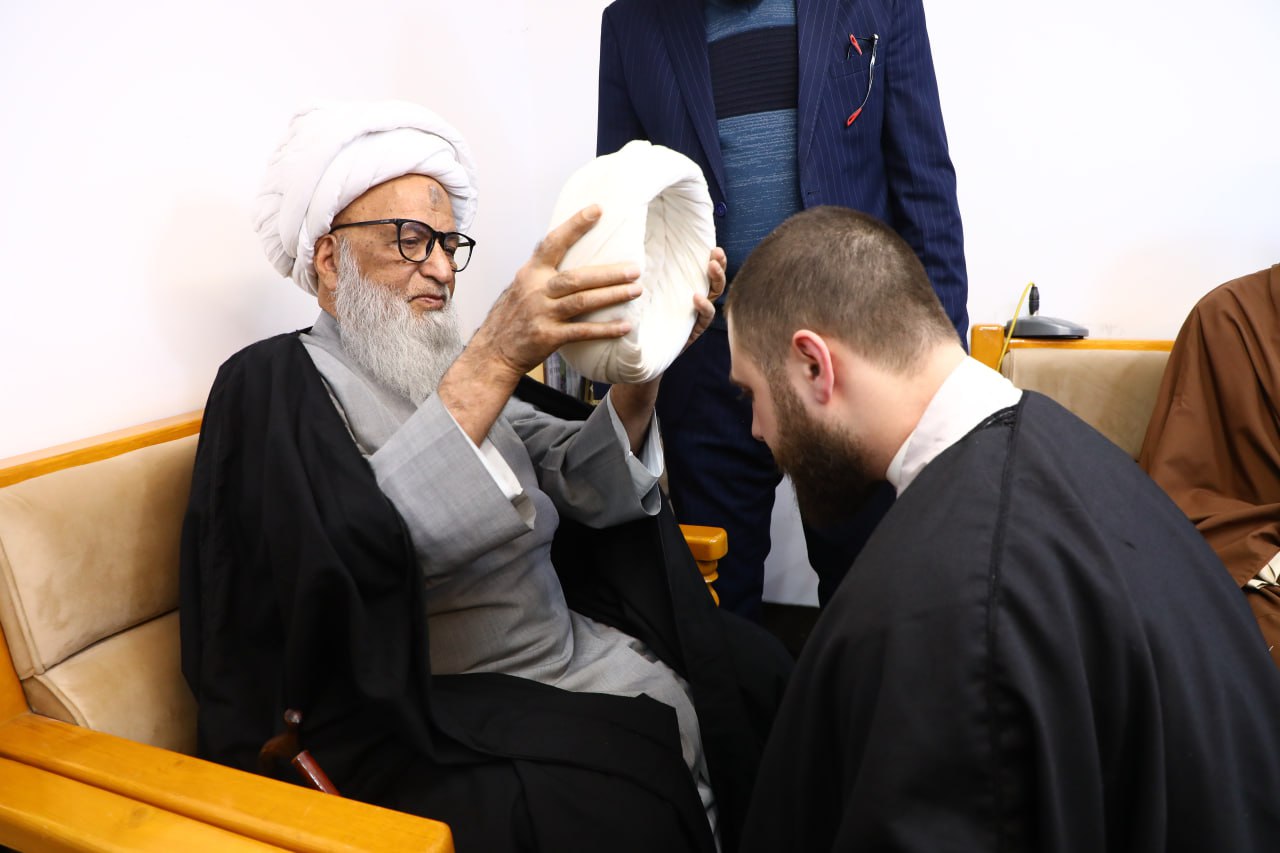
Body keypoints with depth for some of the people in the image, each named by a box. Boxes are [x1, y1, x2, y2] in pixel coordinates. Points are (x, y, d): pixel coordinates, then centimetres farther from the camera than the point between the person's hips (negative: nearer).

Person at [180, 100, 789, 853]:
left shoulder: (462, 364, 13)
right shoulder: (273, 382, -4)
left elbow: (595, 493, 1)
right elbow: (349, 550, -24)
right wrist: (495, 360, -29)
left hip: (575, 647, 6)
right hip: (427, 717, -6)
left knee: (757, 675, -9)